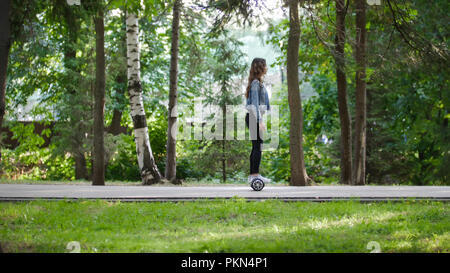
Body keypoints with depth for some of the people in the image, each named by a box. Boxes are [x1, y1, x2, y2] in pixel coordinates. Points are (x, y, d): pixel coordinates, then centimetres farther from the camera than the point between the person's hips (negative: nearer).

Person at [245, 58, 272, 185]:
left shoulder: (259, 82, 17)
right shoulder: (256, 83, -13)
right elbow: (255, 103, -19)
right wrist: (260, 121, -23)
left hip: (254, 117, 10)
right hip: (254, 117, -10)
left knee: (256, 147, 10)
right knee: (258, 146, -9)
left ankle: (252, 175, 12)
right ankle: (255, 175, -10)